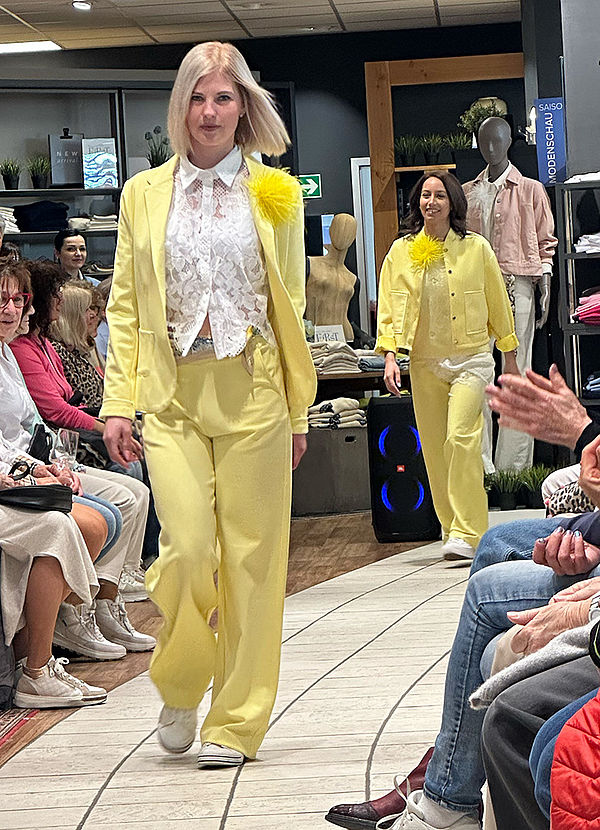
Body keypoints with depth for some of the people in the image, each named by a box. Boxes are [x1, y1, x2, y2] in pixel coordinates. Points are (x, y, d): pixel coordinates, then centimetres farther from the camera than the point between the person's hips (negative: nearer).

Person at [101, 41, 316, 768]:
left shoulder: (274, 193, 8)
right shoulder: (143, 194, 9)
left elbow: (290, 305, 9)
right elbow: (124, 305, 9)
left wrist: (298, 410, 6)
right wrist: (117, 402, 0)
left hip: (252, 395, 0)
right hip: (172, 398, 0)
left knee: (250, 557, 1)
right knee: (187, 548, -11)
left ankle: (236, 722, 13)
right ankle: (178, 689, 16)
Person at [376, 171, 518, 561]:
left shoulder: (476, 248, 1)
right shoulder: (401, 252, 5)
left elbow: (498, 302, 9)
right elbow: (388, 308, 6)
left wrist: (510, 355, 13)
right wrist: (390, 355, -7)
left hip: (471, 359, -3)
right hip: (424, 363, 3)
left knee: (461, 437, -18)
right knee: (434, 448, 4)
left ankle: (467, 534, -16)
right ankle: (453, 531, 16)